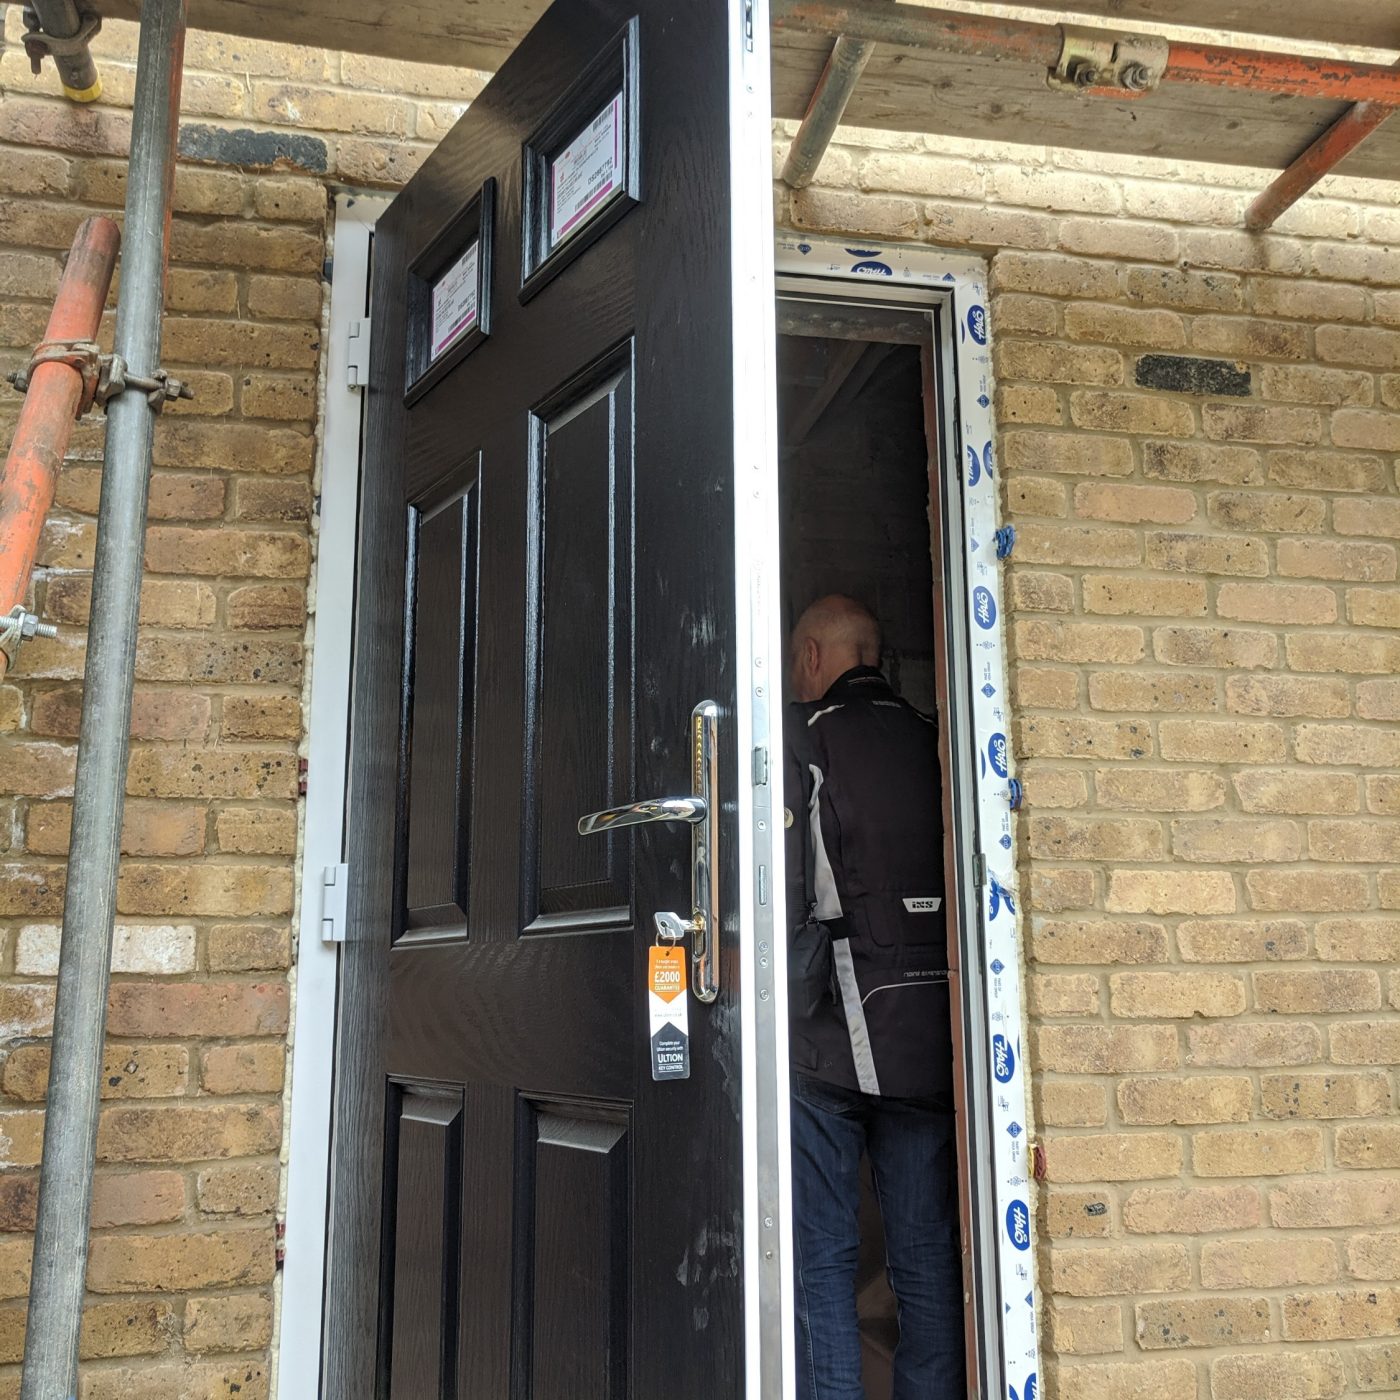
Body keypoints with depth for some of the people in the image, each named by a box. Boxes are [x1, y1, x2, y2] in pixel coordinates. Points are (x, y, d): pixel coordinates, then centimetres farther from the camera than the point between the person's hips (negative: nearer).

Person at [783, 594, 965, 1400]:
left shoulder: (801, 736, -3)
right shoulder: (932, 740, 11)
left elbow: (784, 892, -11)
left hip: (831, 1035, -4)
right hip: (931, 1035, 4)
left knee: (822, 1257, 4)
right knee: (929, 1257, 10)